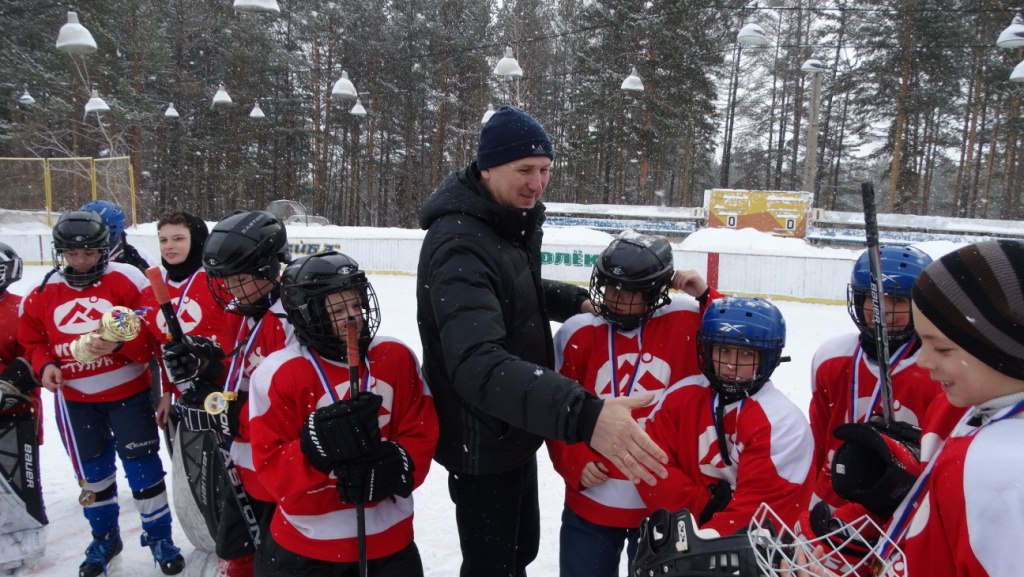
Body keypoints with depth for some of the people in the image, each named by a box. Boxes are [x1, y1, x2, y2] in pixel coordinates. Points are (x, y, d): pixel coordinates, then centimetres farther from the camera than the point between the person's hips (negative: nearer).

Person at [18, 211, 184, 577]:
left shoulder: (127, 280, -12)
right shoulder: (43, 294, 0)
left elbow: (152, 333, -15)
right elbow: (32, 340, 11)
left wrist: (119, 343, -32)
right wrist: (45, 365, -8)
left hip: (128, 392, -3)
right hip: (75, 399, 4)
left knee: (143, 466, 3)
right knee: (92, 472, 17)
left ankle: (158, 536, 22)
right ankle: (104, 537, 37)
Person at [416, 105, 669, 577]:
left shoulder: (512, 222, 2)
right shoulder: (459, 243, -30)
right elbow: (478, 365, -43)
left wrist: (576, 302, 1)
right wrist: (582, 415, -54)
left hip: (514, 429, 9)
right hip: (482, 443, -9)